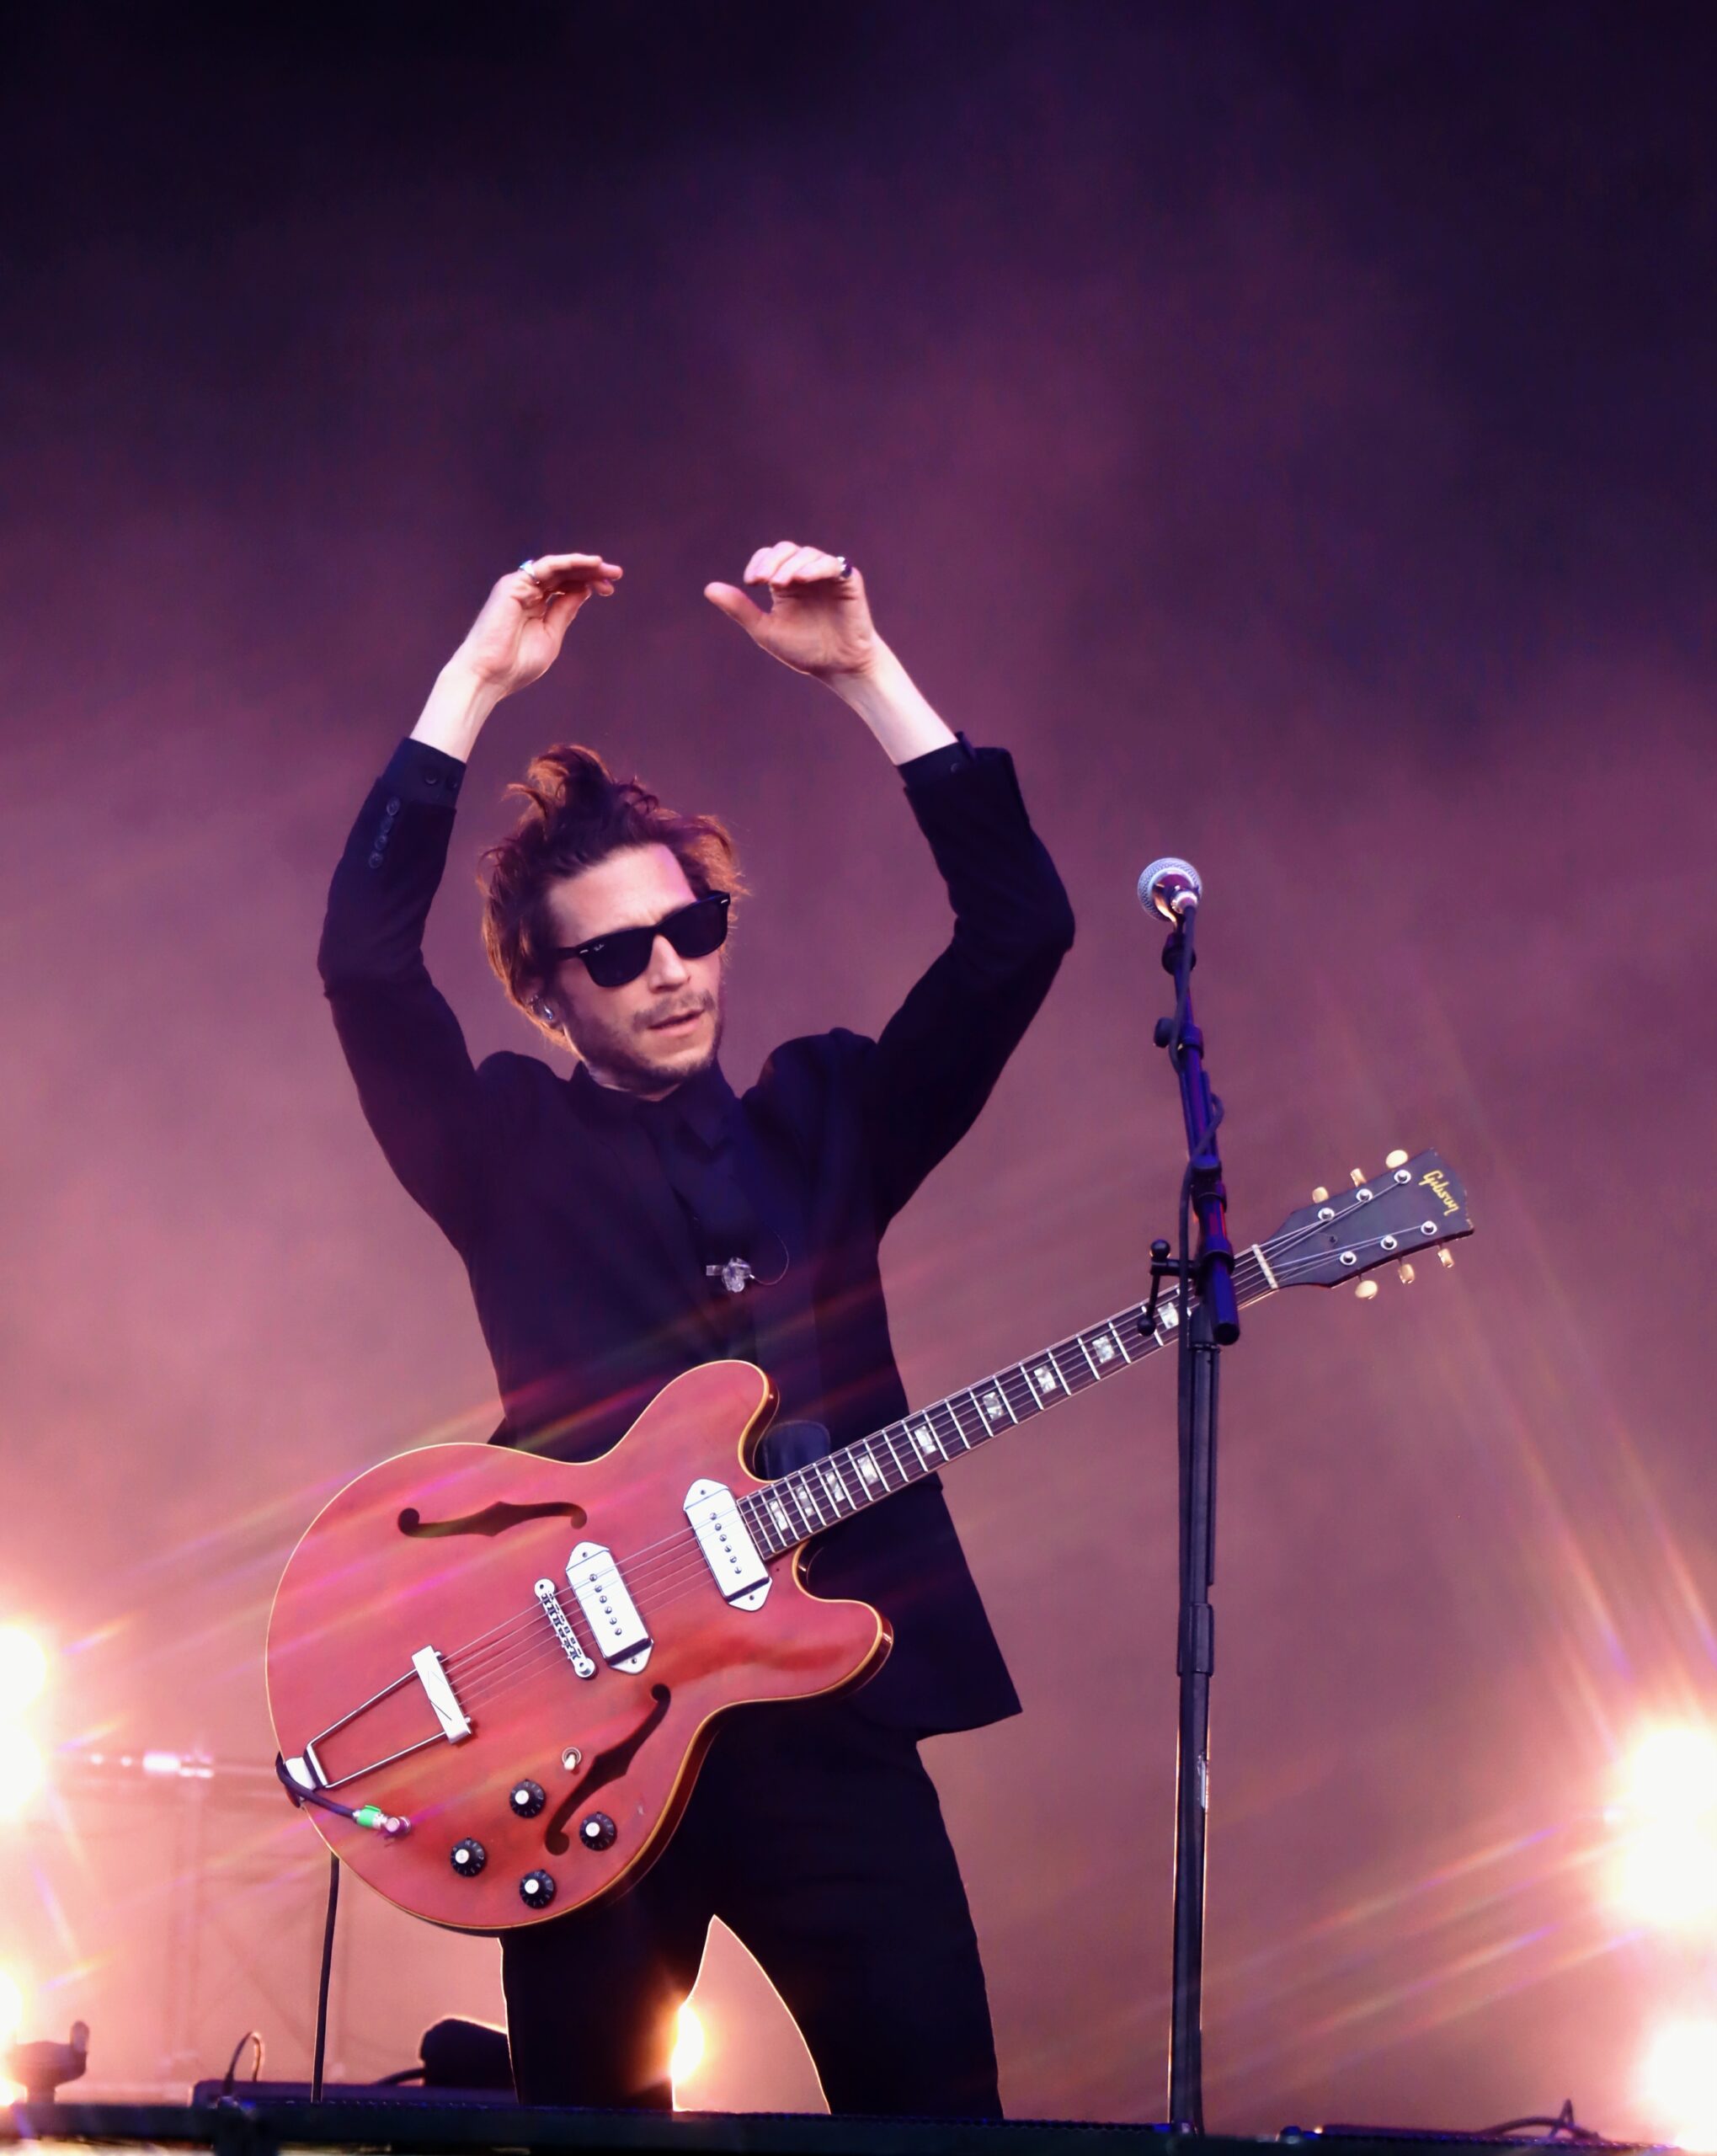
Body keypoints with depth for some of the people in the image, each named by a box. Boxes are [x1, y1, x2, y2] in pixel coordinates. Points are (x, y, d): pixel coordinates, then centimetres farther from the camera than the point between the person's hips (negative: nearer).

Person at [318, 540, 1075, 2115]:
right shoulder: (508, 1152, 6)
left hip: (834, 1709, 2)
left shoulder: (828, 1115, 12)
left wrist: (864, 673, -4)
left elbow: (1018, 925, 2)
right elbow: (365, 955, -10)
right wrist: (478, 682, -9)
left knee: (938, 2112, 1)